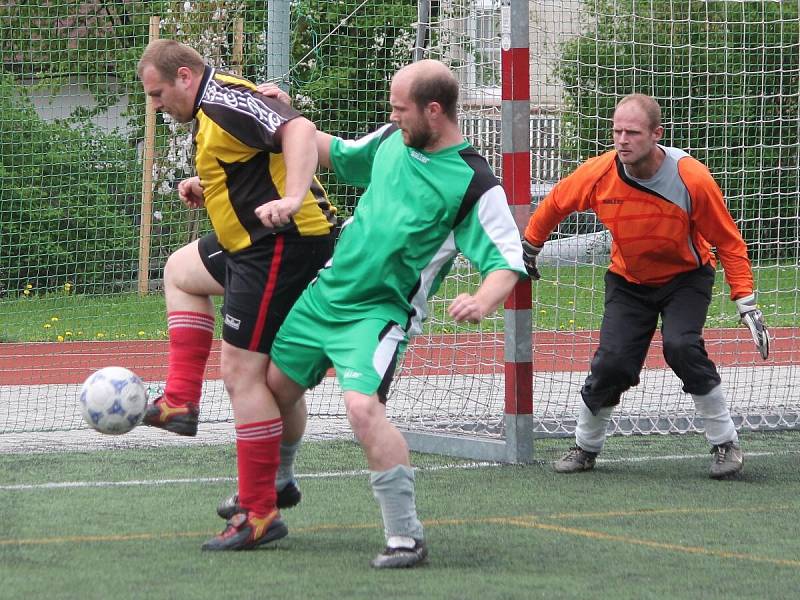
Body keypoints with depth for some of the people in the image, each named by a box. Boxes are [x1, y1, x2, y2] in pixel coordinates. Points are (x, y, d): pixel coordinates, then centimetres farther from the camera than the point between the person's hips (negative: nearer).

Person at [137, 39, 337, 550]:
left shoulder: (225, 101, -17)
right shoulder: (213, 109, 15)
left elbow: (299, 130, -32)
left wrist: (292, 199, -45)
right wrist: (208, 186, 13)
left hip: (284, 243, -11)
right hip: (257, 245, 11)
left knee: (242, 372, -10)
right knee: (181, 271, 31)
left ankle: (260, 515, -7)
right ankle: (182, 402, 23)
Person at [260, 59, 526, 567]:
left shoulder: (473, 183, -16)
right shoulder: (391, 140, 3)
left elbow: (508, 261, -18)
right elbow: (340, 155, 23)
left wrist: (484, 301, -38)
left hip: (380, 312, -7)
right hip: (326, 292, 7)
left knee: (363, 405, -28)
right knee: (276, 387, 19)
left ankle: (407, 536, -19)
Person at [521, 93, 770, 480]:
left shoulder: (692, 179, -27)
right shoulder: (599, 174, -20)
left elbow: (728, 242, -16)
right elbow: (556, 202, 2)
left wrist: (747, 304, -20)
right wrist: (529, 248, 14)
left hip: (686, 278, -2)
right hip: (628, 281, 2)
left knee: (681, 345, -27)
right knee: (612, 362, -12)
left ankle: (725, 442, -10)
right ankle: (585, 447, 14)